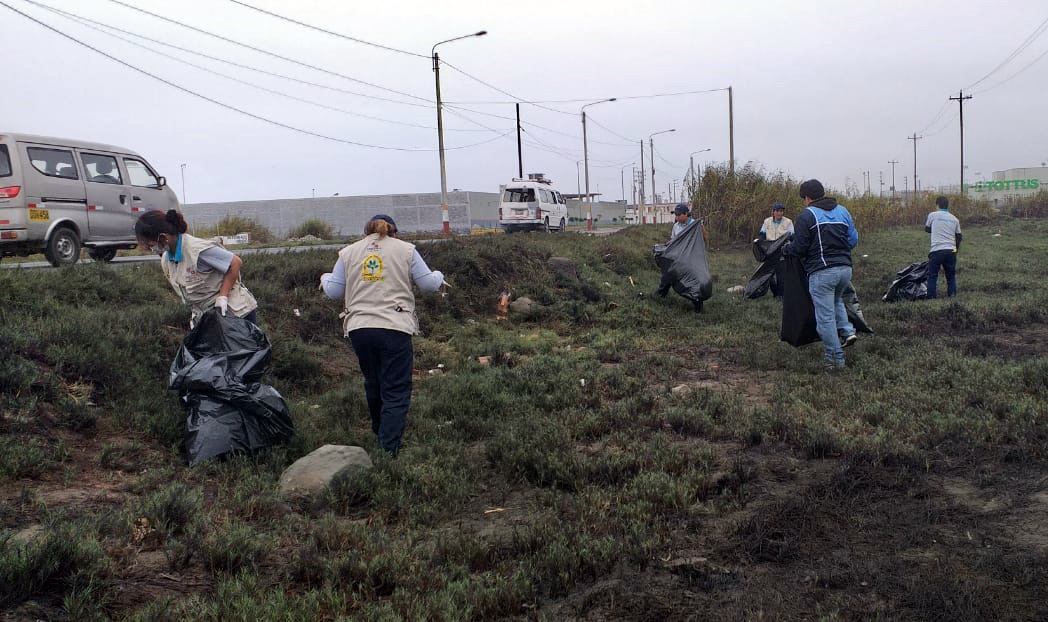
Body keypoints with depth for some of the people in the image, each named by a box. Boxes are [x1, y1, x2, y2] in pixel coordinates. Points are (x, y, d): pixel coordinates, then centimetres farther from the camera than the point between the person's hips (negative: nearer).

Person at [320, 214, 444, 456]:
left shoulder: (348, 252, 13)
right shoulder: (405, 249, 7)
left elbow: (334, 291, 14)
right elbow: (429, 284, 6)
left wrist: (325, 277, 36)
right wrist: (438, 275, 29)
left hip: (359, 328, 4)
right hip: (395, 327, -3)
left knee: (373, 384, 21)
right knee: (396, 391, -1)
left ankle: (379, 433, 38)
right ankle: (389, 449, -8)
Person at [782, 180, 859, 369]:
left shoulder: (807, 216, -5)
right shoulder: (842, 211, 13)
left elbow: (799, 248, -8)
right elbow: (853, 239, 16)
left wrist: (786, 249, 13)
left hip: (821, 272, -7)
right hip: (845, 268, 7)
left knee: (825, 316, 0)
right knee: (836, 300, 32)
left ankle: (835, 358, 3)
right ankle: (847, 331, 12)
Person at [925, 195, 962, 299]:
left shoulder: (933, 215, 0)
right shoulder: (954, 219, 12)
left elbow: (927, 229, 16)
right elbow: (958, 237, 16)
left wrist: (925, 220, 35)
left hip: (937, 250, -4)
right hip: (951, 251, 4)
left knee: (932, 276, 4)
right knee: (951, 276, 14)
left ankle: (930, 297, 2)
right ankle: (952, 295, 13)